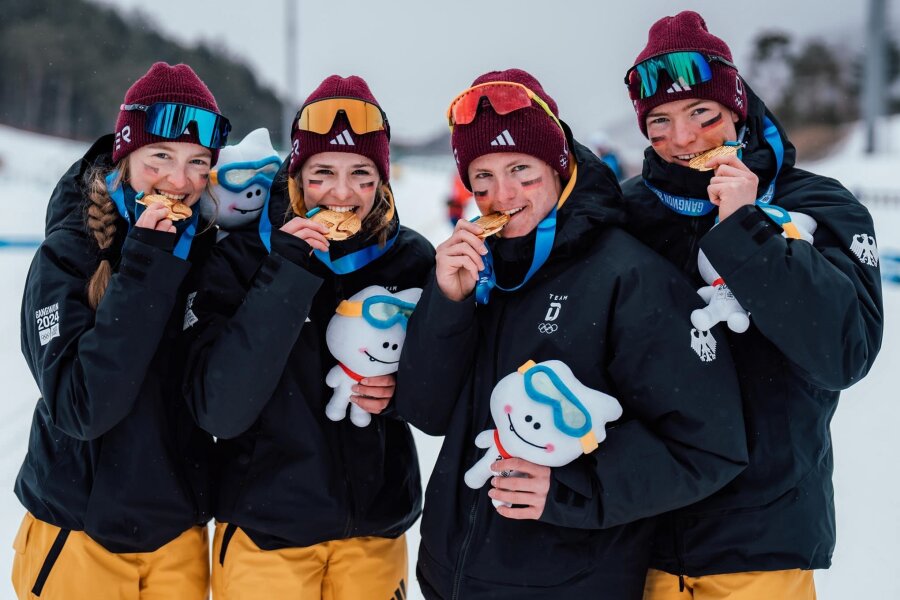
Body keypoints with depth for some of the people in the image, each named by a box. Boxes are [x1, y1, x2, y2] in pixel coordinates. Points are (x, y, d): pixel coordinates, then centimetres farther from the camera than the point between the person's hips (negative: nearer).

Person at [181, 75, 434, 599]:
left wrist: (400, 390, -16)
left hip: (377, 530, 2)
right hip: (265, 532, -2)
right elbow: (218, 411, -21)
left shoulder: (412, 259, -5)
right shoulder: (242, 256, -10)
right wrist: (287, 276, -26)